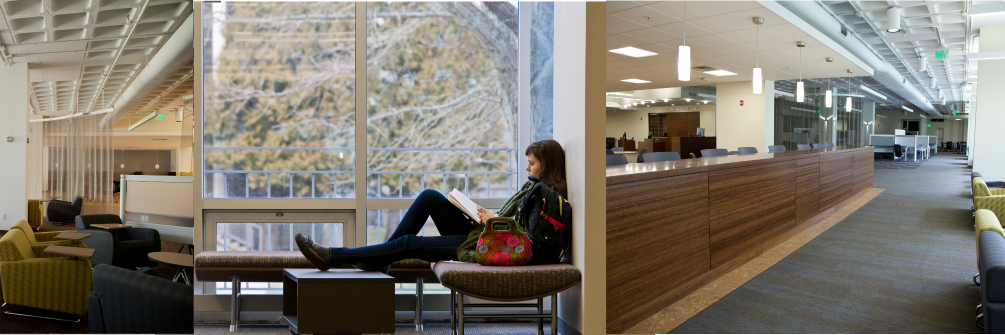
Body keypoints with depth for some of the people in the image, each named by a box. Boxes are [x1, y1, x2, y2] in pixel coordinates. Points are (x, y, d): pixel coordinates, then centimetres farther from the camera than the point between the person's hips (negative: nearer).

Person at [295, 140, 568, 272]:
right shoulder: (535, 187, 19)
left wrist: (493, 221, -14)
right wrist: (486, 216, 4)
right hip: (476, 234, 9)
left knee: (409, 244, -13)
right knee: (430, 196, 0)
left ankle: (333, 257, -5)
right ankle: (379, 259, 1)